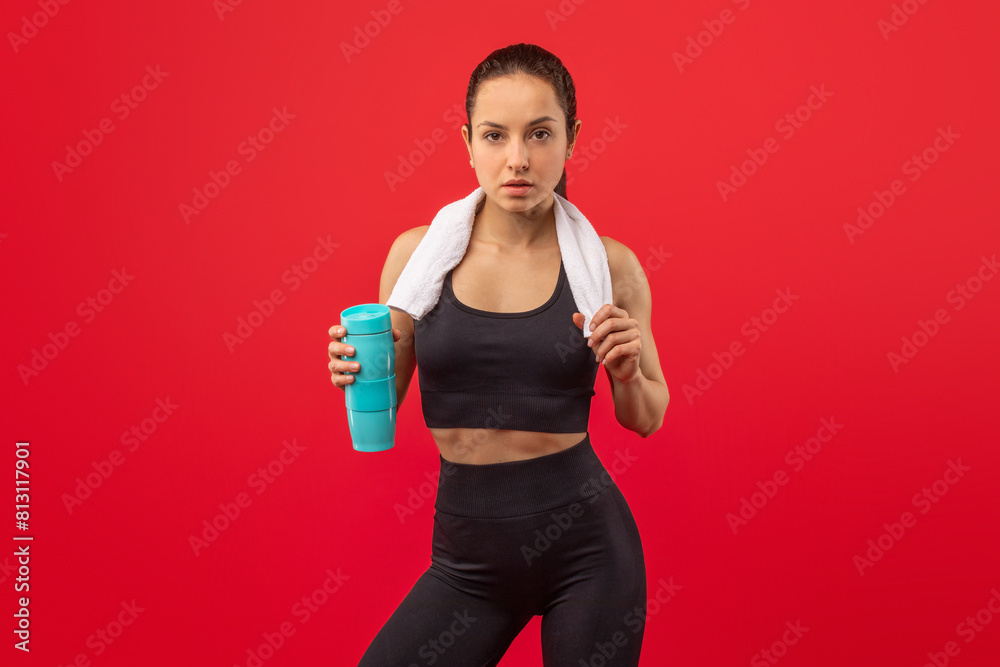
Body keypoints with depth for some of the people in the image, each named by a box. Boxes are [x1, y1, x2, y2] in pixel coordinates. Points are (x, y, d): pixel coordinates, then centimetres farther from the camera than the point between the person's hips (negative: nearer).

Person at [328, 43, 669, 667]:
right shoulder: (418, 253, -3)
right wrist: (356, 373, -15)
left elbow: (647, 419, 7)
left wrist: (627, 373, -14)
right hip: (466, 553, 1)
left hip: (584, 544, -1)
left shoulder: (609, 265, -5)